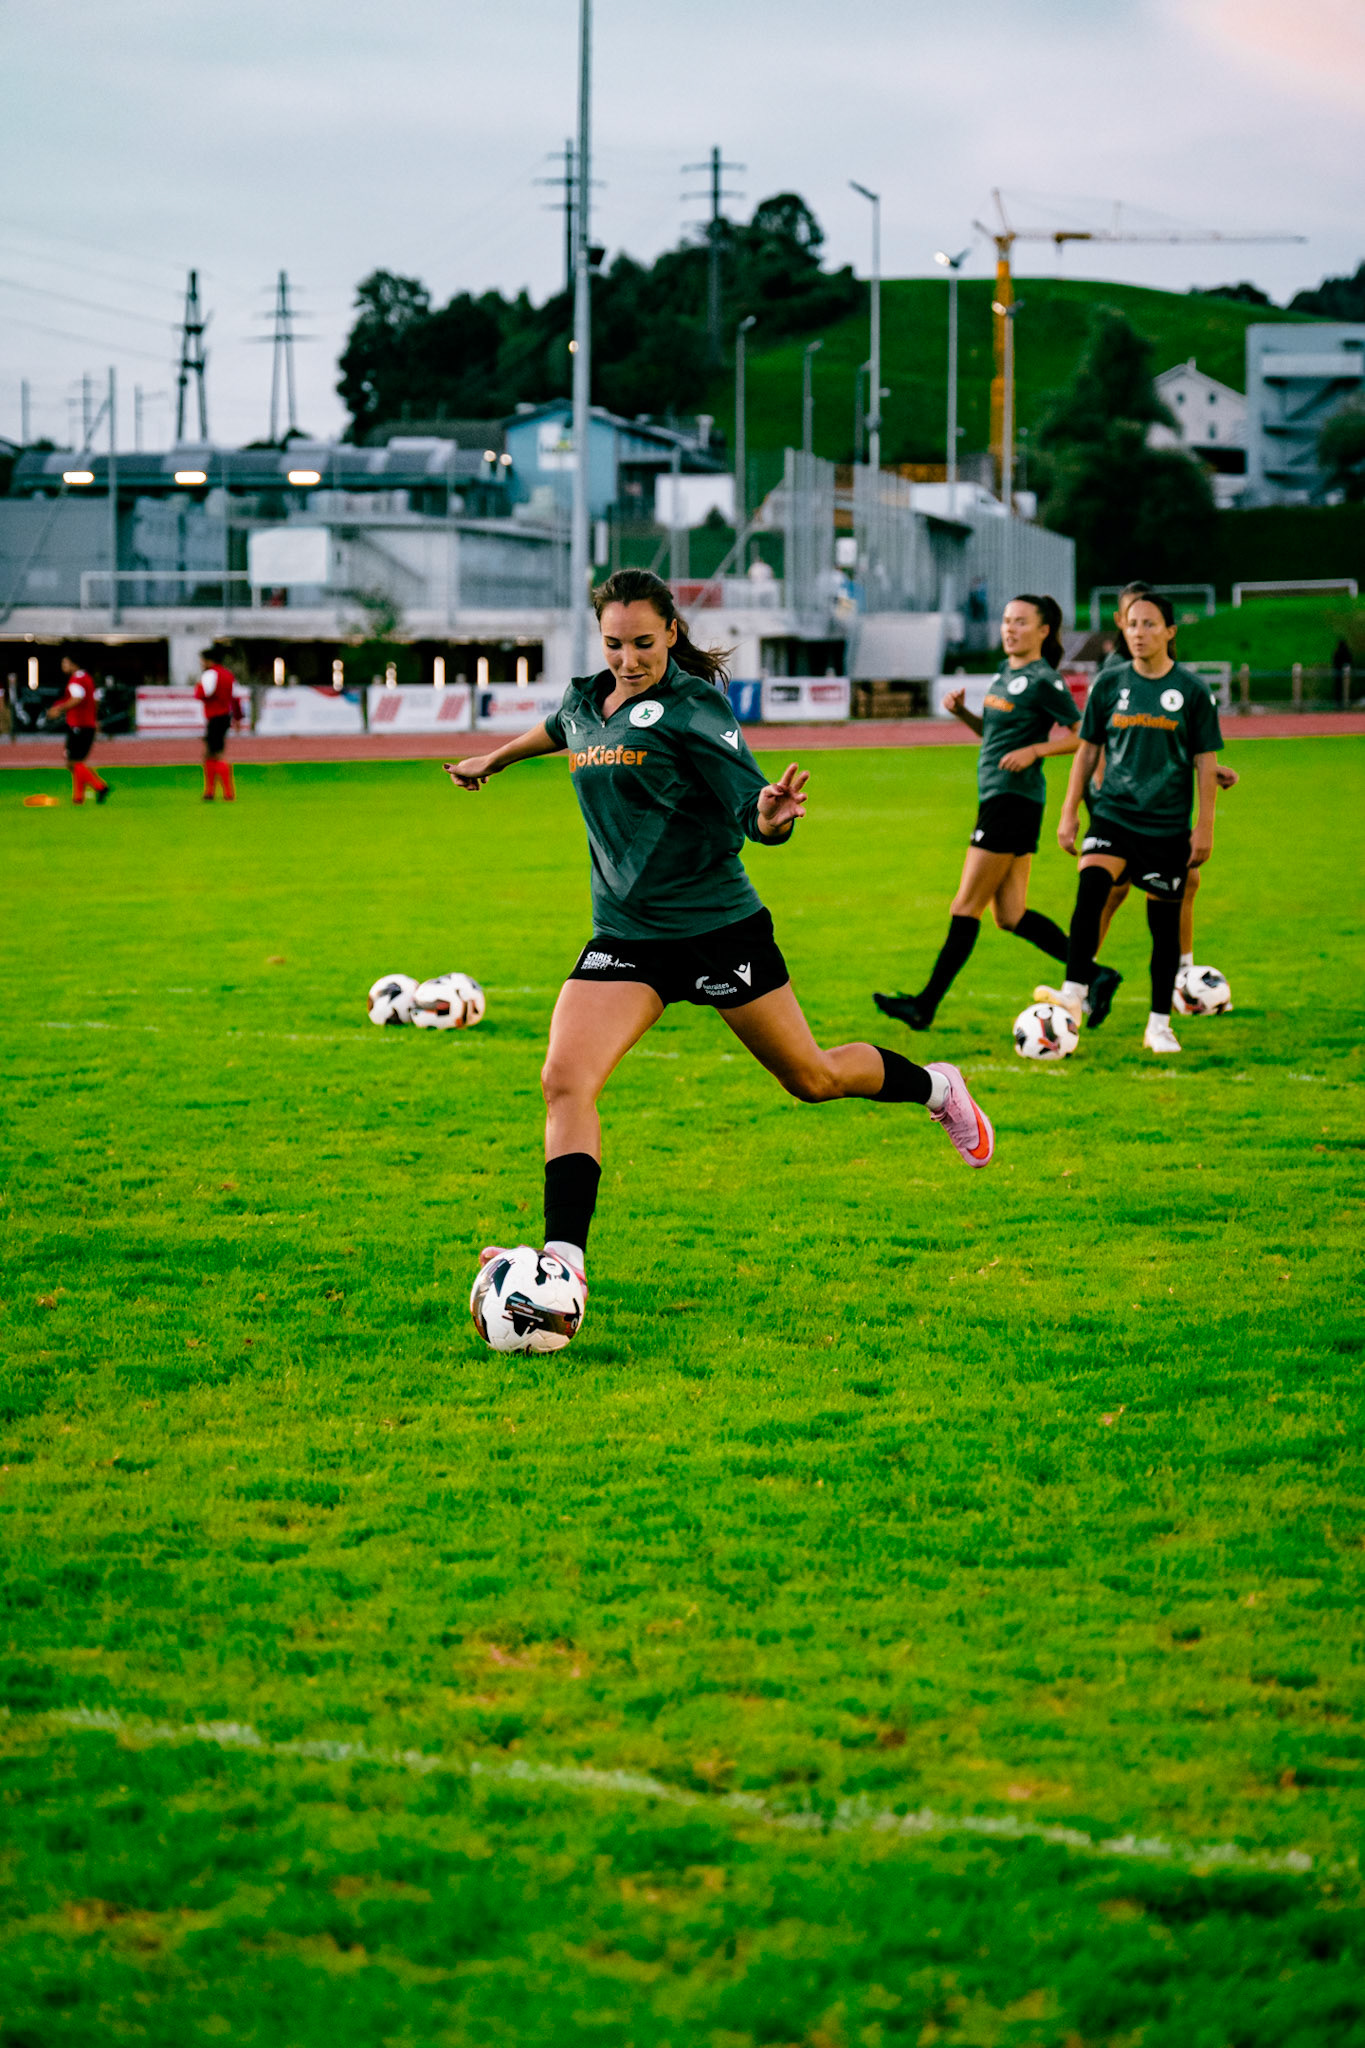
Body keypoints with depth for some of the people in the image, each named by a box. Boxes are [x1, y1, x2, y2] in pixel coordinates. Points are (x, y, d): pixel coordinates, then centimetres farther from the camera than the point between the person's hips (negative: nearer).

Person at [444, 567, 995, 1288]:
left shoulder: (693, 706, -13)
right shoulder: (586, 700, 5)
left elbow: (752, 814, -18)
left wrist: (773, 815, -41)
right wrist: (494, 758, 45)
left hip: (717, 927, -5)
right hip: (623, 934, 5)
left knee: (813, 1079, 9)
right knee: (565, 1082, -18)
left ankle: (936, 1088, 39)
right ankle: (563, 1262, -22)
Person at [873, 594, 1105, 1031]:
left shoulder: (1043, 680, -11)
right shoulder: (1007, 672, 15)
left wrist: (1035, 751, -20)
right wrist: (962, 712, 10)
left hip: (1013, 799, -10)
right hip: (996, 798, 10)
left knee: (966, 908, -4)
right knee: (1010, 916, 9)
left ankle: (925, 1007, 1)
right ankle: (1093, 975, 12)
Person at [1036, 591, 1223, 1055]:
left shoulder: (1191, 690, -1)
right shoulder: (1110, 684, 3)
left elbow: (1205, 762, 2)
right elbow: (1087, 750, 11)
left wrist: (1204, 827, -2)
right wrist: (1069, 812, 7)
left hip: (1168, 823, -1)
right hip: (1114, 813, 1)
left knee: (1164, 921, 4)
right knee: (1091, 886, -25)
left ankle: (1159, 1024, 16)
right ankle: (1074, 995, -28)